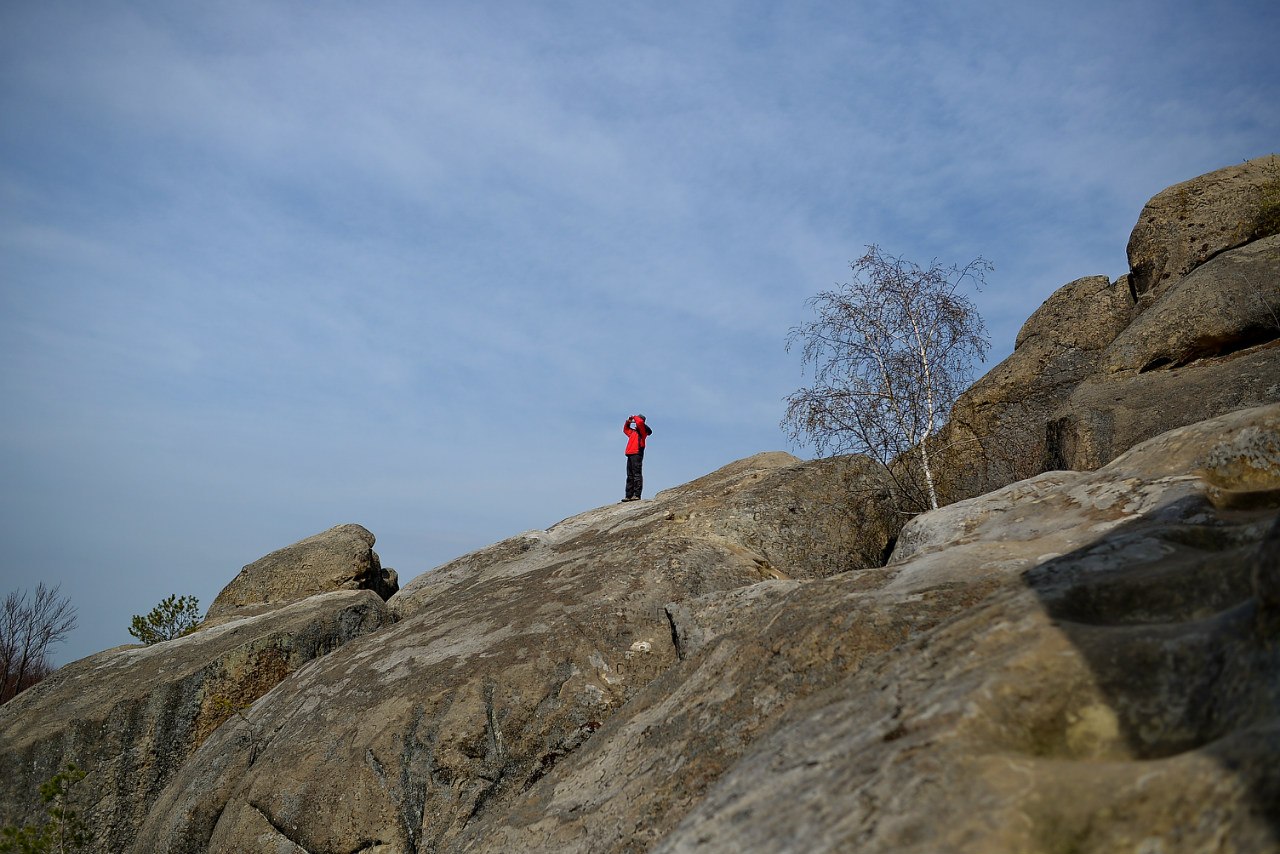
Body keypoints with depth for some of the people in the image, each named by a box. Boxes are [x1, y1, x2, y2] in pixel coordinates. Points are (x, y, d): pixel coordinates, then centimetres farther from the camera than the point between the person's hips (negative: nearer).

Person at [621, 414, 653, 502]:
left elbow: (640, 422, -17)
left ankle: (637, 495, -17)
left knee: (636, 474, -13)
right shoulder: (632, 432, 24)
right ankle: (629, 495, 8)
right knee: (630, 476, 7)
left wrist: (634, 417, 2)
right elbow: (625, 429, 43)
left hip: (637, 454, -9)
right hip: (630, 455, 9)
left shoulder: (642, 431, 1)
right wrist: (628, 422, 26)